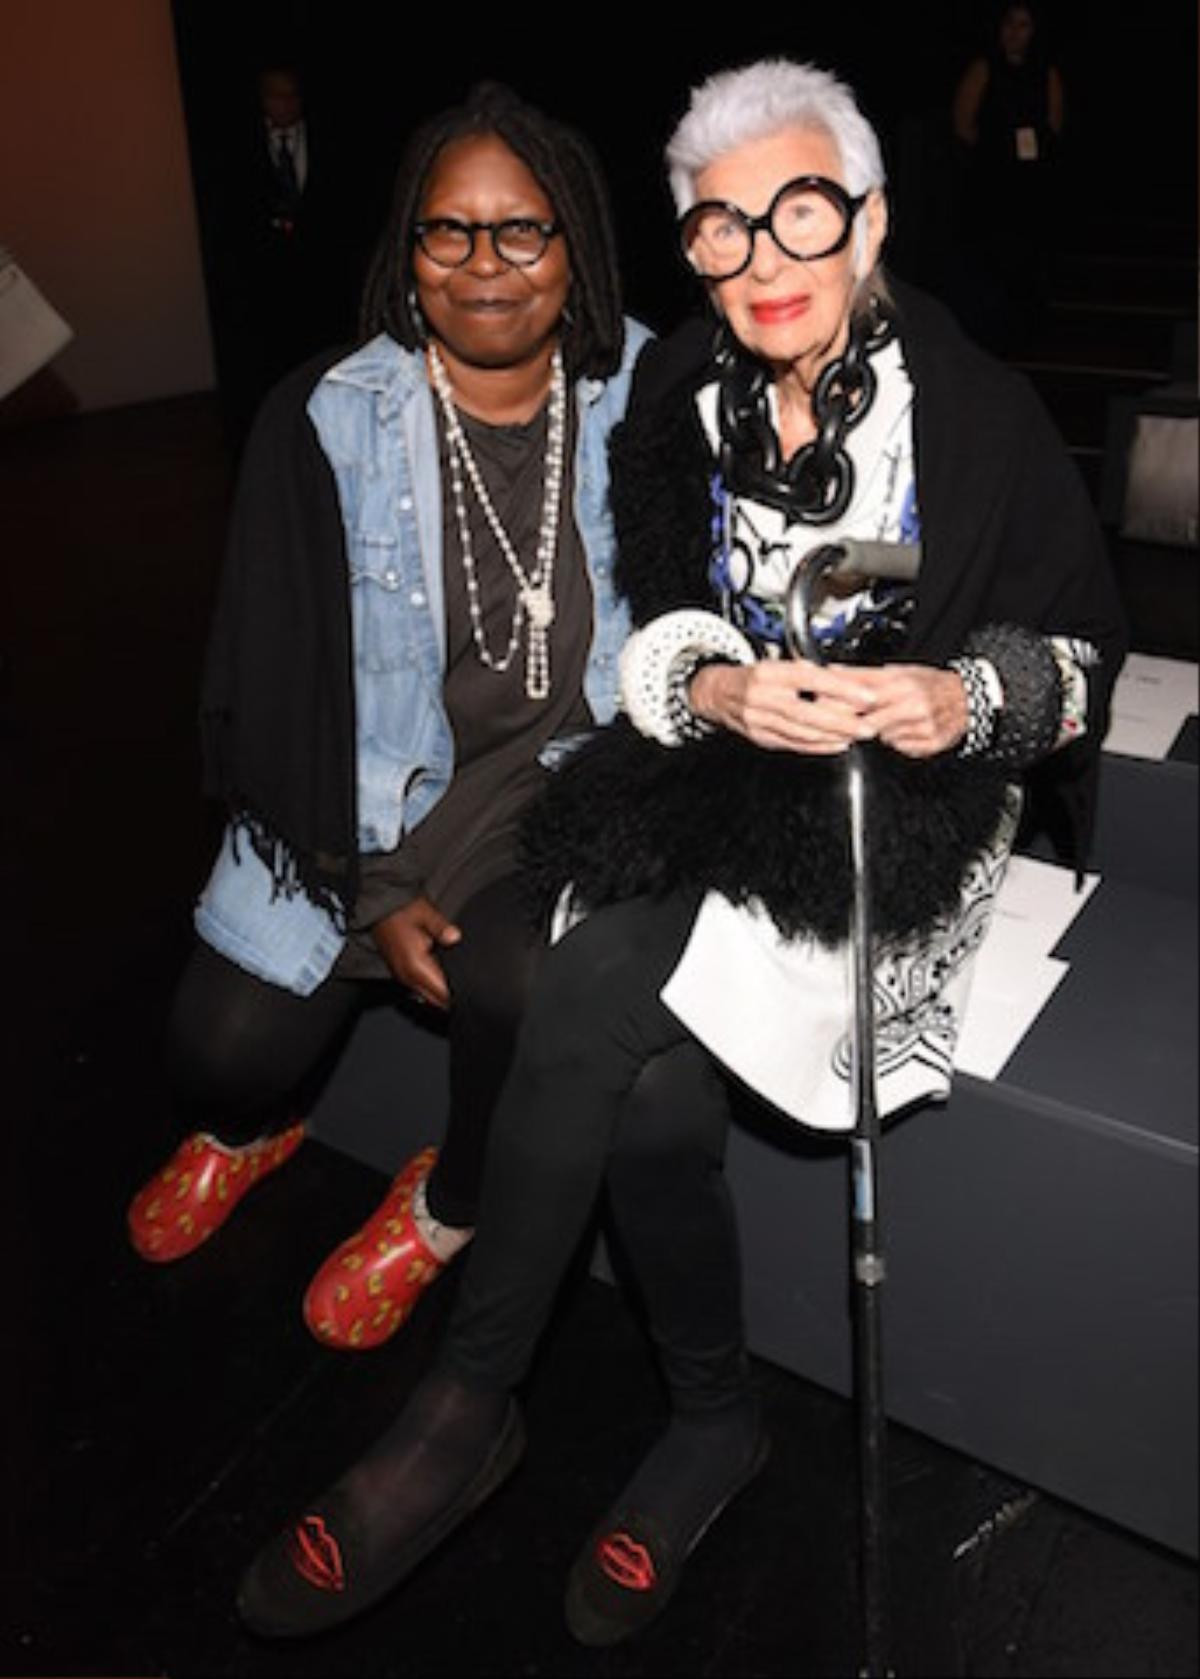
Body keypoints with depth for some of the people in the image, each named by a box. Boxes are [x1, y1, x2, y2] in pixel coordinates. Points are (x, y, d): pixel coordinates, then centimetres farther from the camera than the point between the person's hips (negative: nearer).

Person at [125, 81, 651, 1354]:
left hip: (567, 767, 0)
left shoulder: (643, 398, -4)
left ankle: (448, 1210, 9)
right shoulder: (330, 420, -7)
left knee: (520, 979, -28)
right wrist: (375, 887, -11)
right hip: (379, 784, 1)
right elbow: (291, 676, -6)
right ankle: (245, 1128, 36)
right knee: (222, 1047, -7)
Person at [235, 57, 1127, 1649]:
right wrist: (716, 689, -18)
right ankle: (714, 1420, 5)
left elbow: (1078, 655, -1)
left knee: (592, 997, -25)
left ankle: (469, 1402, -6)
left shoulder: (979, 412, -5)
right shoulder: (677, 398, 5)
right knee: (646, 1085, -23)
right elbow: (643, 633, 4)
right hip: (716, 779, 4)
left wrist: (960, 699, -22)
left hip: (900, 803, -3)